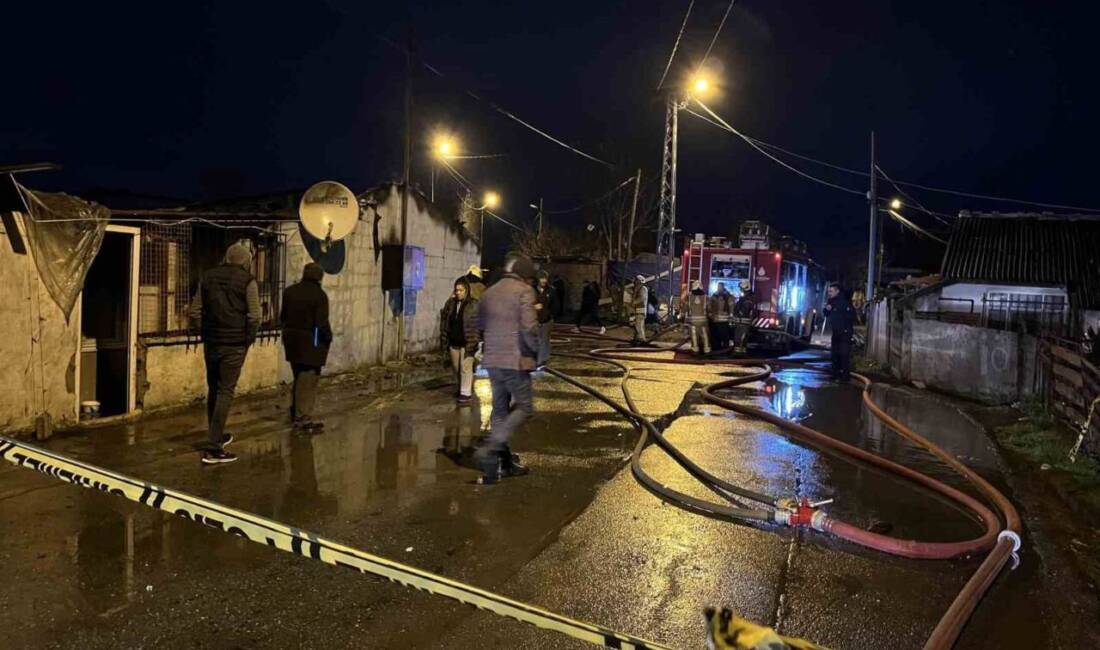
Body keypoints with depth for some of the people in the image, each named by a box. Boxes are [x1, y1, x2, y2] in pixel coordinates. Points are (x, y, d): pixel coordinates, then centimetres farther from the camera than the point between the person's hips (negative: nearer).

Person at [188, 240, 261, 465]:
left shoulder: (208, 277, 8)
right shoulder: (247, 280, -7)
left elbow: (194, 311, 8)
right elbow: (254, 316, -12)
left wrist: (206, 332, 14)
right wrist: (248, 339, 1)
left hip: (211, 343, 5)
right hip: (234, 345, -5)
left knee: (213, 389, 18)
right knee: (226, 392, -1)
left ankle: (216, 436, 33)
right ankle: (213, 448, -3)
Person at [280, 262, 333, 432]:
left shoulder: (290, 291, 5)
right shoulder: (319, 295, -15)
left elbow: (282, 316, 11)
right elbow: (322, 323, -18)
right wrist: (329, 337, -3)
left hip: (292, 340, 7)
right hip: (311, 343, -7)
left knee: (299, 378, 20)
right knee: (308, 381, 0)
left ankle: (295, 414, 29)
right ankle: (303, 419, 2)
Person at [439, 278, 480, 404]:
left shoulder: (473, 304, -9)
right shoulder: (452, 303, 7)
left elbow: (476, 323, -13)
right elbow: (444, 319, 12)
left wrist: (473, 342, -18)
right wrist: (444, 339, 4)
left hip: (466, 342, -6)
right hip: (454, 342, 6)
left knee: (465, 367, -4)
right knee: (456, 367, 15)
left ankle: (466, 393, 3)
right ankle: (459, 389, 30)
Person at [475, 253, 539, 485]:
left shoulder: (488, 293, 14)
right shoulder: (523, 291, -8)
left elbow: (480, 327, 18)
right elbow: (529, 326, -18)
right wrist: (535, 348, -4)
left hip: (492, 361, 7)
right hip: (515, 360, -7)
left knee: (500, 410, 14)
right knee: (523, 407, 3)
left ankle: (503, 462, 20)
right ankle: (490, 448, -12)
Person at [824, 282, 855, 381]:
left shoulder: (844, 301, -14)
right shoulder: (831, 301, 9)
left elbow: (852, 315, -15)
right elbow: (827, 315, 16)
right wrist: (827, 309, -4)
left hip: (845, 332, -8)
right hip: (835, 331, 8)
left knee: (844, 353, -11)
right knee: (835, 353, 12)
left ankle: (845, 375, -10)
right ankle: (836, 373, 19)